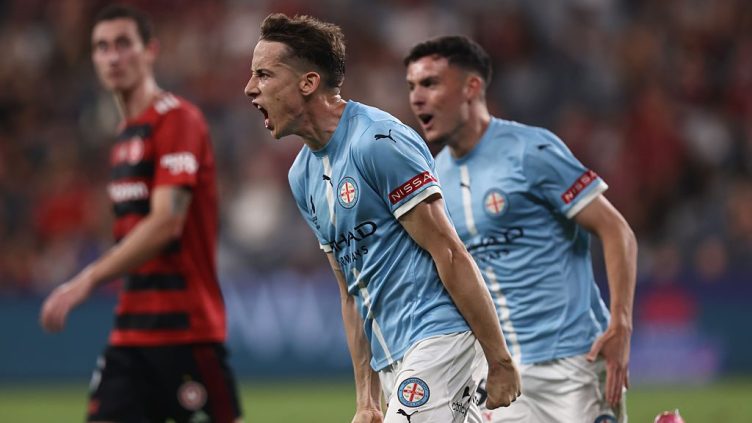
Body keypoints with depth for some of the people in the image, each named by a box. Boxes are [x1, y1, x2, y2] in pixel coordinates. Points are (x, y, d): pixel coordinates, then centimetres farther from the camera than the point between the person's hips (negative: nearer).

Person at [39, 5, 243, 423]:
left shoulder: (178, 120, -10)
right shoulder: (125, 136, 16)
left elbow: (166, 223, -20)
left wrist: (89, 279, -23)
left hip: (185, 326, -8)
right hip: (130, 329, 8)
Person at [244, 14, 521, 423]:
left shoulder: (378, 141, -12)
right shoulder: (303, 175, 15)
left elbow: (449, 254, -14)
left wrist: (499, 361, -16)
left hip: (437, 339, -9)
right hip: (392, 364, 9)